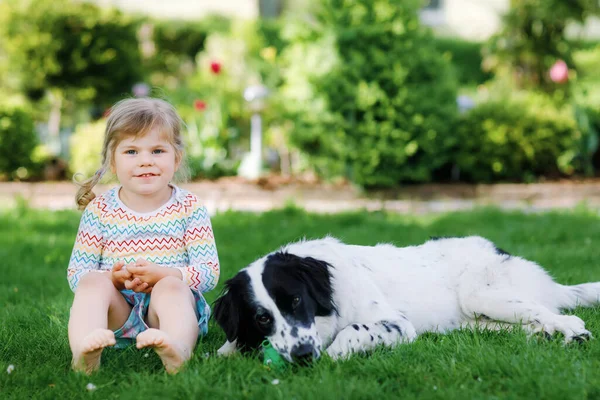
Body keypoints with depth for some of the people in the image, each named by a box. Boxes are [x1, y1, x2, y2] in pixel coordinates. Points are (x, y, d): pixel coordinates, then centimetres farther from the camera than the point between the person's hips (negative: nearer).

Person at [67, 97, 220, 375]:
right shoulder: (100, 209, 5)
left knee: (170, 286, -32)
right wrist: (113, 278, -19)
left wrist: (161, 275, -22)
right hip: (116, 316, 2)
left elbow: (210, 272, -5)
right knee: (94, 281, -26)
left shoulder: (188, 207, 2)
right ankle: (83, 349, -51)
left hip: (173, 302, -1)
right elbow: (76, 273, 2)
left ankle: (178, 348, -60)